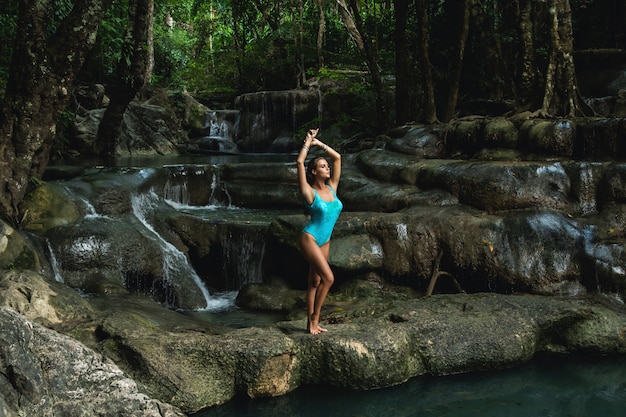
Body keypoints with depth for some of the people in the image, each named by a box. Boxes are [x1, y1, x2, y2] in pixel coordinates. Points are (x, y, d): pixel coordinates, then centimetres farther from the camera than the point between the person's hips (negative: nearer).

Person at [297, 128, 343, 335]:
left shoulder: (332, 188, 3)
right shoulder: (310, 192, -12)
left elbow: (337, 157, 6)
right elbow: (300, 162, -20)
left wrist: (319, 143, 6)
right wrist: (308, 142, -8)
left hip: (325, 241, 6)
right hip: (310, 238, -6)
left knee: (315, 281, 9)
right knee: (328, 277, -14)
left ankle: (311, 322, 13)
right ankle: (314, 317, -1)